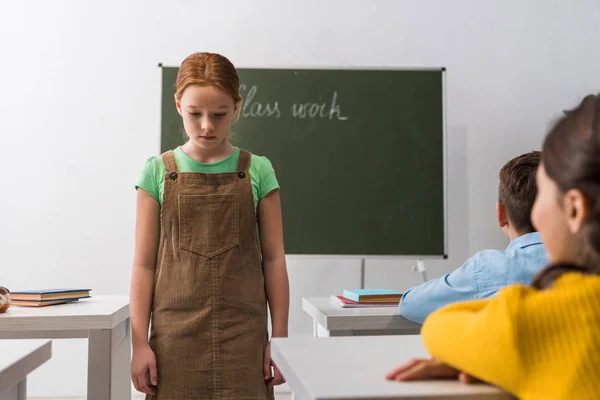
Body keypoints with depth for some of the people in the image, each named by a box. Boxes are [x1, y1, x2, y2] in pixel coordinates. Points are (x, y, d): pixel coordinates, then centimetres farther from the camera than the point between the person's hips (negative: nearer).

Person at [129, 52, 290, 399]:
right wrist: (140, 343, -1)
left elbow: (274, 259, 3)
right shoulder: (158, 172, 2)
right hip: (176, 335, 0)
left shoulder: (257, 171, 1)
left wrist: (279, 337, 1)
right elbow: (144, 263, 2)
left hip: (243, 335, 0)